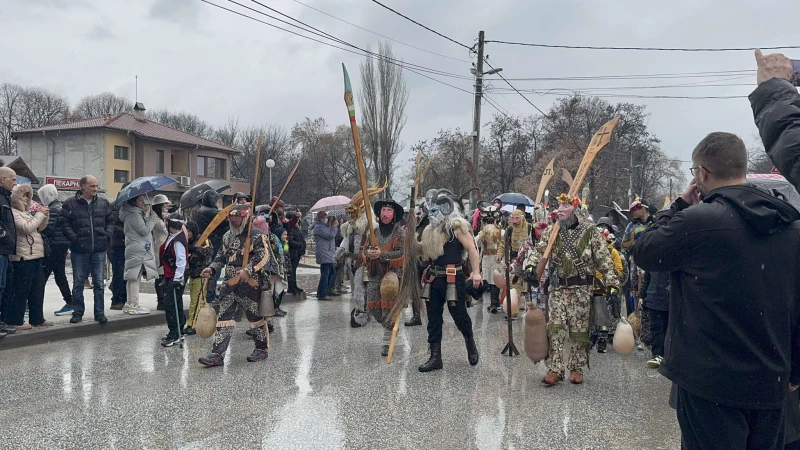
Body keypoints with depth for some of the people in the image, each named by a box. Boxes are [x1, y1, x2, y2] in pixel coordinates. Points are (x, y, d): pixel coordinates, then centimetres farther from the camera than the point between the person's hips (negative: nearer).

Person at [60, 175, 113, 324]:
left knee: (99, 283, 5)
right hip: (79, 250, -2)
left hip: (99, 249, 2)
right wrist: (73, 237, -11)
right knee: (78, 283, 8)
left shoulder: (104, 203, 9)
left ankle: (99, 313, 14)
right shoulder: (70, 203, 0)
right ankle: (78, 312, 20)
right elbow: (64, 222, -1)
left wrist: (108, 234, 0)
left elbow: (110, 222, 15)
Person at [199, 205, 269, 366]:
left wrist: (247, 270, -30)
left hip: (249, 283, -6)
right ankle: (217, 354, 3)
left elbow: (261, 256, -18)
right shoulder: (227, 236, 15)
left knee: (256, 315, 6)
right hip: (229, 282, 6)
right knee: (224, 317, 2)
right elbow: (221, 256, 21)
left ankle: (261, 349, 23)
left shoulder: (256, 235, -8)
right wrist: (212, 269, 4)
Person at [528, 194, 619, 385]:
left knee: (579, 330, 5)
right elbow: (539, 252, 7)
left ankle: (576, 369, 19)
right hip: (557, 288, 2)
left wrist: (612, 282, -12)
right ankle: (555, 369, 4)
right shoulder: (550, 231, 6)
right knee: (555, 328, -2)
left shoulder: (589, 230, -4)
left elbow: (603, 257, -6)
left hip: (581, 288, -2)